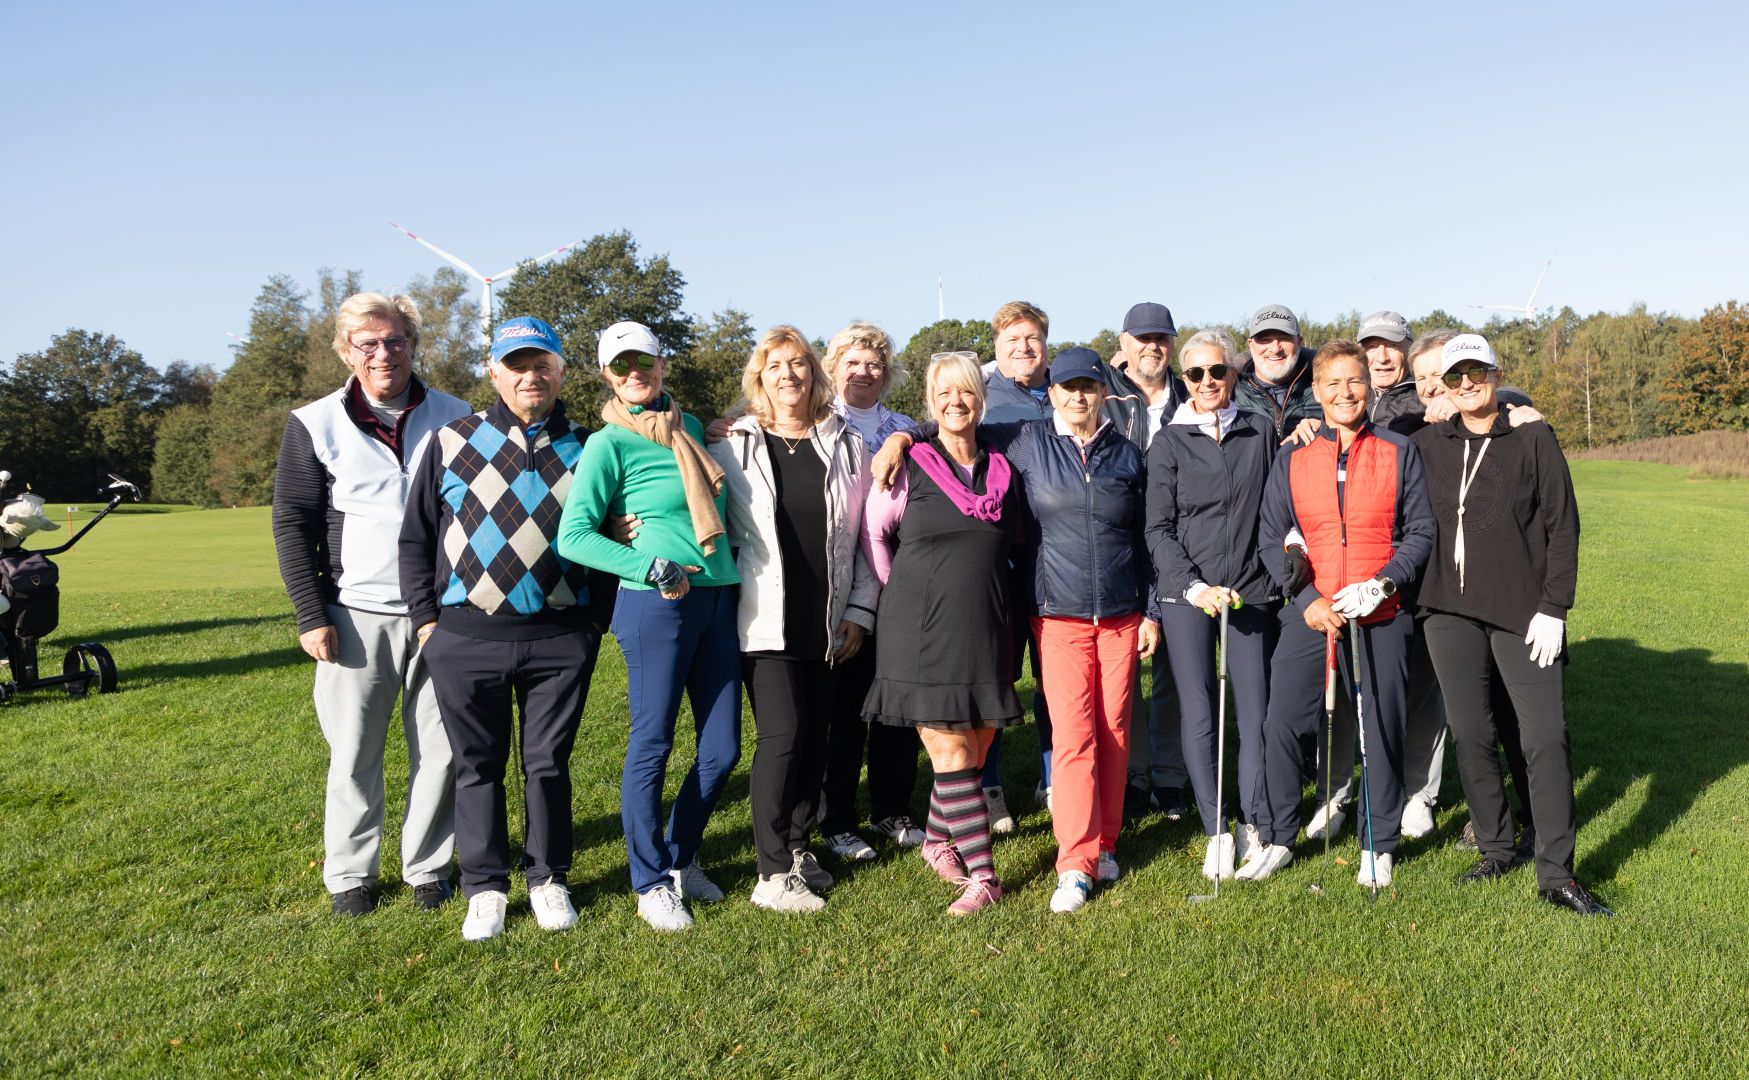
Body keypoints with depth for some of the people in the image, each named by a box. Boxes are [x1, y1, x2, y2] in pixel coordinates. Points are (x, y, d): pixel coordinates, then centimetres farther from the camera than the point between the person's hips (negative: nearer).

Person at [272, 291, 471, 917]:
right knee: (354, 751, 5)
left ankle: (428, 867, 21)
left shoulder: (454, 418, 5)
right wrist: (311, 616, -5)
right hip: (357, 616, -1)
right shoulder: (316, 425, 1)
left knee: (440, 748, 6)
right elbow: (292, 524, 1)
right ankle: (349, 875, 21)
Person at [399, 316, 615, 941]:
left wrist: (596, 619, 4)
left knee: (549, 763, 9)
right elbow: (415, 537, 8)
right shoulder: (453, 442, 6)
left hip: (560, 638, 0)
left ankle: (548, 880, 25)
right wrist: (426, 620, 2)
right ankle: (485, 888, 23)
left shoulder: (585, 449, 7)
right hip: (466, 637, 0)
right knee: (477, 766, 9)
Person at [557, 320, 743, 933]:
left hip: (718, 599, 6)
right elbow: (573, 537, -11)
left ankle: (681, 858, 30)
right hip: (656, 606, -6)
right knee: (652, 746, 3)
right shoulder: (610, 444, -5)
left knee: (722, 749, 9)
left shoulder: (690, 426, 14)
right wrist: (652, 569, -16)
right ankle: (651, 882, 19)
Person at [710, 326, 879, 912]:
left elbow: (865, 535, 9)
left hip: (828, 622, 3)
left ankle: (797, 845, 26)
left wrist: (859, 610, 4)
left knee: (815, 737, 8)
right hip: (765, 620, -3)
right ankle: (774, 874, 1)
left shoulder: (846, 445, 8)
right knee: (782, 734, -9)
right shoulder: (732, 446, 2)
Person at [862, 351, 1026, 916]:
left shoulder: (1004, 470, 9)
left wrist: (983, 595, 15)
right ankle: (982, 873, 2)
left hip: (986, 635, 4)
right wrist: (904, 594, 7)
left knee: (976, 748, 10)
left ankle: (938, 837, 33)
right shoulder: (909, 466, -3)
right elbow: (874, 534, 6)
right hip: (924, 635, -4)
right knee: (951, 754, -4)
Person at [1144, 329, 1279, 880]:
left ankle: (1255, 825, 15)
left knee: (1255, 714, 1)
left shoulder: (1260, 432, 9)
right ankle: (1216, 832, 10)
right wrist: (1194, 586, -10)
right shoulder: (1169, 442, 4)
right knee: (1199, 716, 0)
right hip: (1186, 593, -1)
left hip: (1251, 591, 1)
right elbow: (1158, 528, 0)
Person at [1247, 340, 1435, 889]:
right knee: (1282, 724, -3)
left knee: (1382, 729, 6)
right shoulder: (1292, 458, 6)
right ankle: (1276, 840, 13)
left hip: (1381, 617, 0)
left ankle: (1379, 845, 23)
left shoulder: (1399, 452, 5)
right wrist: (1308, 598, -8)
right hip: (1309, 615, 1)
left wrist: (1383, 582, -11)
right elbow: (1271, 539, 4)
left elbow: (1420, 530, 4)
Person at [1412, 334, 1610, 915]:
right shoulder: (1428, 444, 7)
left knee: (1546, 738, -5)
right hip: (1450, 610, 3)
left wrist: (1553, 609, -7)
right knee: (1470, 735, 8)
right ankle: (1496, 850, 22)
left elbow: (1562, 526, -2)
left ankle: (1556, 873, 3)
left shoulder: (1533, 438, 0)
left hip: (1523, 611, -2)